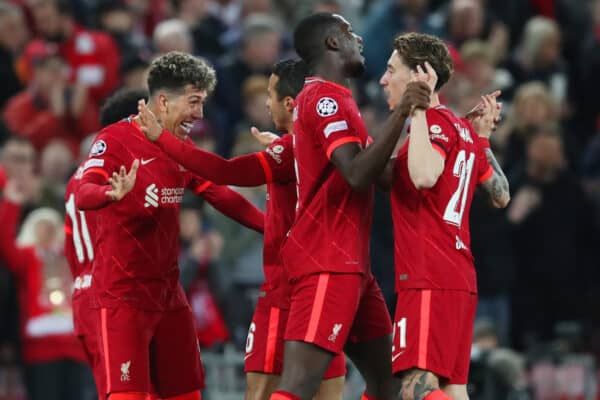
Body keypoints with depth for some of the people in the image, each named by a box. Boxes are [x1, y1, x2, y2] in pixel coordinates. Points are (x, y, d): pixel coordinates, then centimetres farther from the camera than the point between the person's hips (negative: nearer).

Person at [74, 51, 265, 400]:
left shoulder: (182, 146, 11)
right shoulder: (116, 140, -12)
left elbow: (220, 194, 19)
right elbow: (83, 195, -25)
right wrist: (114, 194, -48)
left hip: (168, 290, 8)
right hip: (123, 293, -8)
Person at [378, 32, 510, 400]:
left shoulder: (435, 122, -9)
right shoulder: (463, 131, 17)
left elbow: (424, 176, -30)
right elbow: (501, 196, 26)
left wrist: (418, 108, -20)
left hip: (430, 281, -9)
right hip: (460, 280, 9)